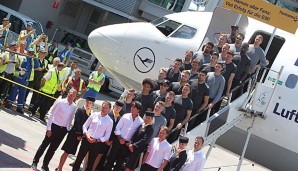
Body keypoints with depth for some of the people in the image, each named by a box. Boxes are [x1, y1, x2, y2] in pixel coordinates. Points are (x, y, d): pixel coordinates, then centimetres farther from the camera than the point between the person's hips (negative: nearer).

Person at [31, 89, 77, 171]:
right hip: (54, 126, -4)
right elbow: (51, 114, -11)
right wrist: (49, 128, -12)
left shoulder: (74, 107, 2)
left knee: (53, 148, 11)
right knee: (44, 145, 4)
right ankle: (35, 162, 14)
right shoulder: (60, 102, -12)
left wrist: (68, 129, 10)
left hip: (63, 129, 4)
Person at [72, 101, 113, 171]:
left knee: (90, 163, 8)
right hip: (86, 140, 1)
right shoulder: (94, 115, 2)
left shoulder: (109, 121, -2)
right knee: (79, 158, 5)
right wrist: (87, 135, -11)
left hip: (97, 144, -1)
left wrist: (96, 140, -12)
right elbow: (85, 125, 6)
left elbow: (107, 136, -1)